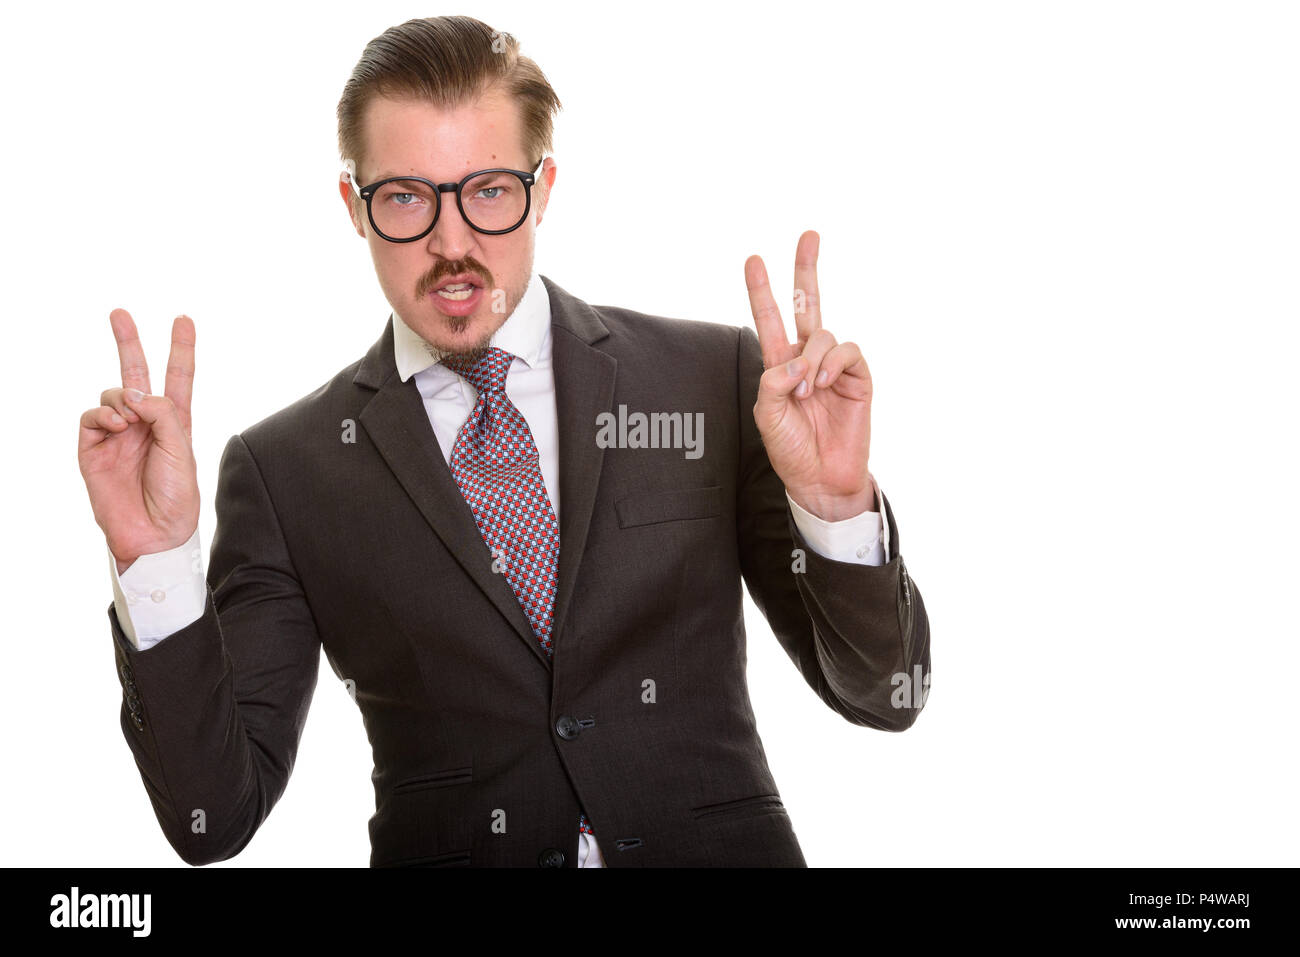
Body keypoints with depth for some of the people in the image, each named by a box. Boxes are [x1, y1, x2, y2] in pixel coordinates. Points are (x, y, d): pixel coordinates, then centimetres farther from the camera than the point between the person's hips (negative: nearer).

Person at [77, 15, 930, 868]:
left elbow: (883, 696, 2)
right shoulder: (283, 472, 3)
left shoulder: (718, 380, 2)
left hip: (715, 851, 1)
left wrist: (836, 504, -15)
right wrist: (155, 561, -12)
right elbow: (213, 818, -1)